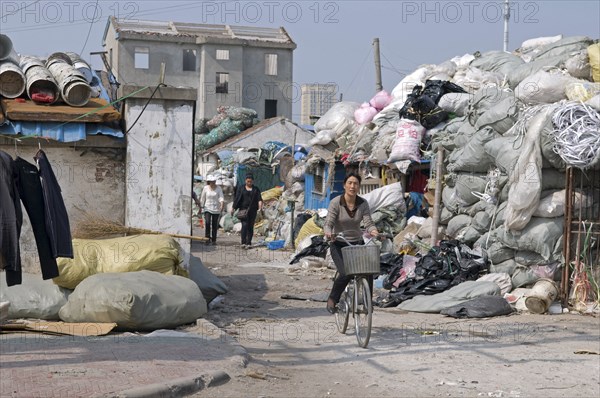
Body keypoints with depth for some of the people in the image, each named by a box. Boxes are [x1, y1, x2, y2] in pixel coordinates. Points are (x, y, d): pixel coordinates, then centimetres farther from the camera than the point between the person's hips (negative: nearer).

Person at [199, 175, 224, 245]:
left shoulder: (218, 188, -1)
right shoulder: (205, 188, 1)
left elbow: (221, 197, -11)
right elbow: (202, 199, 7)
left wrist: (222, 205, -28)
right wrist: (201, 208, 8)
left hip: (216, 209, 0)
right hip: (207, 208, 0)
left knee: (215, 225, 3)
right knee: (207, 222, -18)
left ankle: (214, 240, 13)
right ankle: (207, 238, -11)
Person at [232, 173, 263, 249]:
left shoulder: (256, 189, 9)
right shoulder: (241, 189, 7)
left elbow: (259, 199, -1)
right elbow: (237, 199, 5)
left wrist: (260, 207, -19)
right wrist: (233, 208, 0)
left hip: (252, 210, 2)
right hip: (243, 209, -2)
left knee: (250, 226, 2)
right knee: (244, 225, -14)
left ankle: (249, 243, 9)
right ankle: (243, 242, -17)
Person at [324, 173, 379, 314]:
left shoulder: (363, 204, -2)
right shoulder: (336, 203, -10)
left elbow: (368, 223, -12)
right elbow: (328, 223, -17)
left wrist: (373, 231, -35)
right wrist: (328, 232, -41)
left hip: (357, 243, 3)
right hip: (339, 244, -3)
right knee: (345, 273, -23)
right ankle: (332, 299, 3)